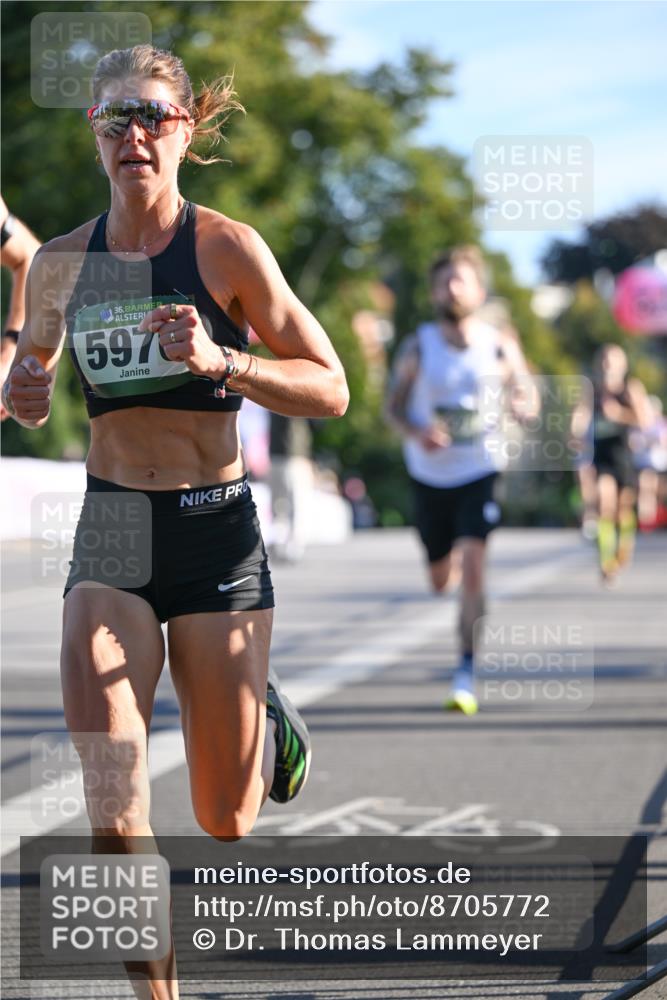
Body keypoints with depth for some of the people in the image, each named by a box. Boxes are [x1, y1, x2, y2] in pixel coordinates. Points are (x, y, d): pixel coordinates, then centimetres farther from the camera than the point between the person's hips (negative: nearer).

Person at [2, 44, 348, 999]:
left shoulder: (227, 249, -7)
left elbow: (330, 389, -6)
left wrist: (220, 359, -22)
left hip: (216, 531, -2)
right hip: (109, 533, 2)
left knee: (225, 820, 10)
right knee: (114, 812, -15)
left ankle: (268, 716, 45)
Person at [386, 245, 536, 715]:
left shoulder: (500, 346, -6)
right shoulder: (418, 347, -6)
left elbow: (528, 394, 6)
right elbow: (394, 406, 1)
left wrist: (524, 406, -19)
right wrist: (417, 433, -20)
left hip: (480, 470, -2)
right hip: (430, 476, 2)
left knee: (472, 566, -19)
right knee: (440, 580, 14)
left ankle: (466, 673, -13)